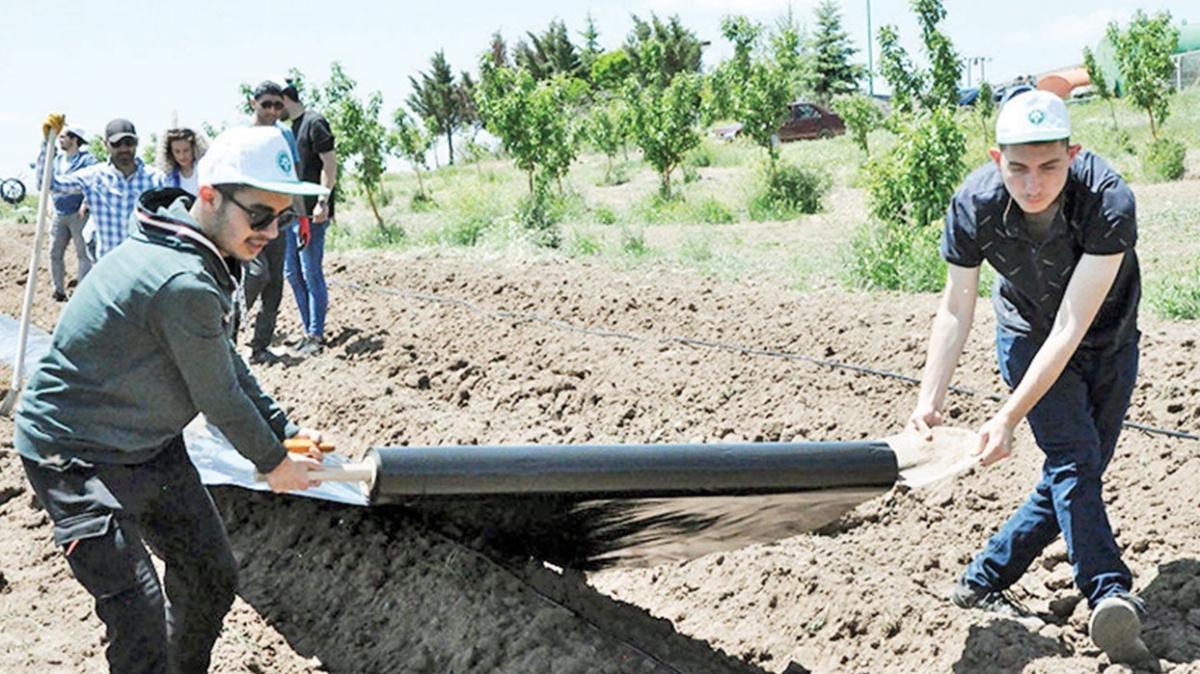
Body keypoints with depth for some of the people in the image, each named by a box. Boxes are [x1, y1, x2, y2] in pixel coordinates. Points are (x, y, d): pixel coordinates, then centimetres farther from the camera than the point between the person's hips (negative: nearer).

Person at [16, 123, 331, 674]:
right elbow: (219, 396, -19)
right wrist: (273, 462, -3)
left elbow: (227, 363, 9)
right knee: (140, 618, -14)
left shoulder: (195, 257, 0)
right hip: (78, 457, -10)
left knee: (212, 576, 15)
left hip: (151, 444, 10)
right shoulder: (183, 284, -31)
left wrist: (284, 431, 10)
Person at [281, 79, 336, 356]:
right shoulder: (288, 127, 16)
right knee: (292, 272, 11)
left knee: (311, 273, -6)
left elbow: (330, 163, -13)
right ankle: (310, 331, 19)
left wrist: (323, 202, -20)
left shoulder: (314, 122, -9)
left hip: (311, 212, -9)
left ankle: (316, 336, 0)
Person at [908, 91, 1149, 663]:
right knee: (1072, 457, -20)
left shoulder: (1109, 202, -37)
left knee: (1079, 474, 4)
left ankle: (982, 580, 18)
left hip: (1109, 341, 1)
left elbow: (1071, 329, -37)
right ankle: (1111, 595, -24)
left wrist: (1008, 418, -40)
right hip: (1027, 334, 0)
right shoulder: (974, 206, -28)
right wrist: (929, 401, -25)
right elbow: (956, 311, -15)